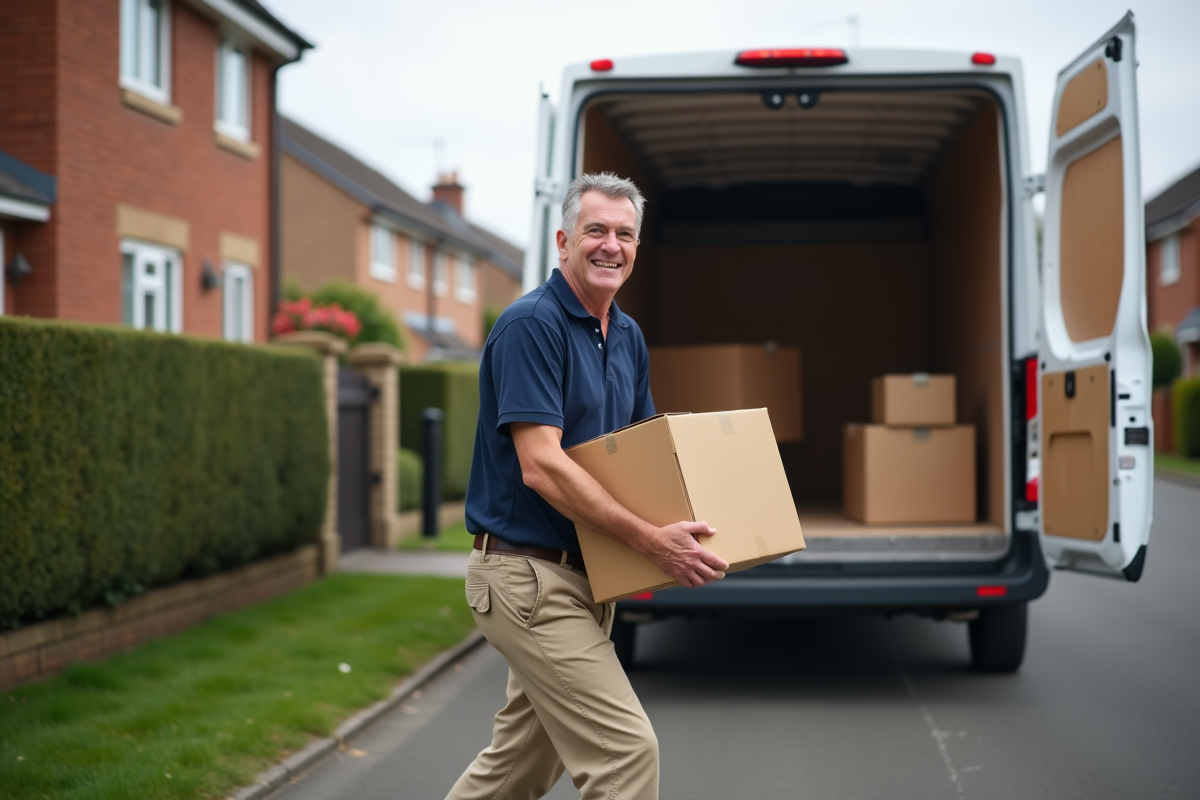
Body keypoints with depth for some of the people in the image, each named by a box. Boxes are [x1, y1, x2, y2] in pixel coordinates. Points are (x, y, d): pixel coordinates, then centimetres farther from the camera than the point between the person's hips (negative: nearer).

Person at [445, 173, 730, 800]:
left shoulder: (629, 337, 11)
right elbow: (541, 466, -24)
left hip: (587, 575, 9)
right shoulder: (531, 324, -16)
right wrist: (651, 541, -27)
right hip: (529, 575, -9)